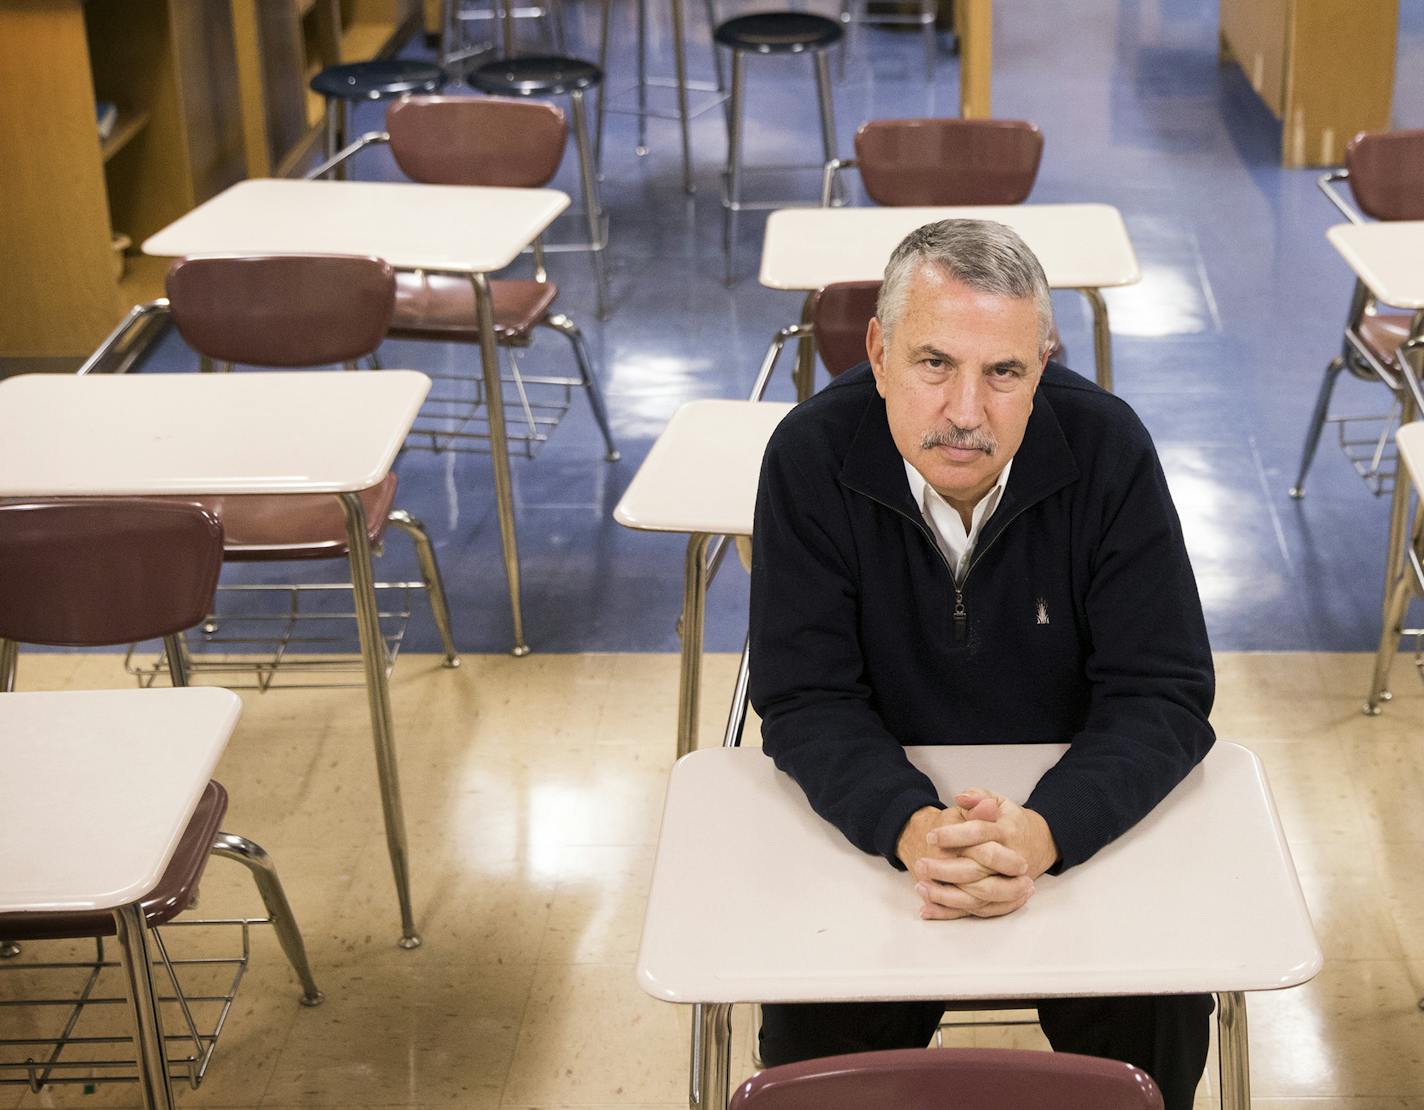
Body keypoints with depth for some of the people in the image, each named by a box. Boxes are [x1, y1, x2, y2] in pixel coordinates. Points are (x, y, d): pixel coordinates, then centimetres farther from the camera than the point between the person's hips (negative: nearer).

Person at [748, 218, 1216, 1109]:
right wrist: (914, 829, -36)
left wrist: (1042, 832, -36)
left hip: (1077, 812, 1)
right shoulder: (812, 457, -16)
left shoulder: (1109, 450, -17)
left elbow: (1163, 695, -16)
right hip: (878, 815, 0)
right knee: (813, 1031, -21)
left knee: (1159, 1015, -20)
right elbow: (806, 701, -15)